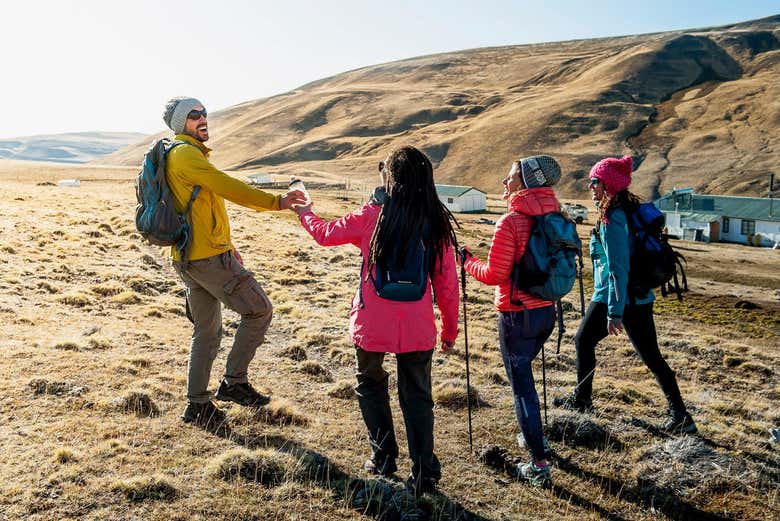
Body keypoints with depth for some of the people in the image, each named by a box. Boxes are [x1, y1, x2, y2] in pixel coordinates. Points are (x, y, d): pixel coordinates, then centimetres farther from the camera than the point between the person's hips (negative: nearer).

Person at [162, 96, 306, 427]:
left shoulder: (184, 155, 20)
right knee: (259, 310, -2)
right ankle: (234, 382, 4)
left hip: (189, 259, 10)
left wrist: (225, 244, 26)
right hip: (208, 258, -10)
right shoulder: (186, 154, -12)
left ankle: (197, 405, 22)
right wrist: (276, 202, -25)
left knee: (207, 331, 16)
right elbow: (227, 187, -23)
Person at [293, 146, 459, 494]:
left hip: (372, 325, -1)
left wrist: (304, 211, 29)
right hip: (418, 329, 1)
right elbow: (447, 282, -1)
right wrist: (450, 329, 11)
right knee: (417, 396, 16)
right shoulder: (437, 223, -3)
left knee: (370, 385, 24)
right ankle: (425, 473, 15)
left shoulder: (372, 215, -7)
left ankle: (383, 457, 27)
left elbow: (324, 234, 9)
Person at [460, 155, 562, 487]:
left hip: (517, 315, -7)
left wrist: (467, 261, 0)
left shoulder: (511, 222, -18)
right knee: (524, 376, 27)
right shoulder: (554, 218, 3)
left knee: (522, 387, 2)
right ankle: (534, 436, 40)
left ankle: (539, 464, 7)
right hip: (546, 310, 7)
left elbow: (494, 275, -16)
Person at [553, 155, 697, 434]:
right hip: (640, 296, 8)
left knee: (584, 340, 14)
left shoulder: (612, 219, -19)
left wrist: (614, 312, -23)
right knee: (652, 356, 8)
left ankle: (582, 399, 27)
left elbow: (618, 269, -23)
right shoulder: (630, 209, 10)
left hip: (614, 296, -8)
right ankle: (680, 414, 8)